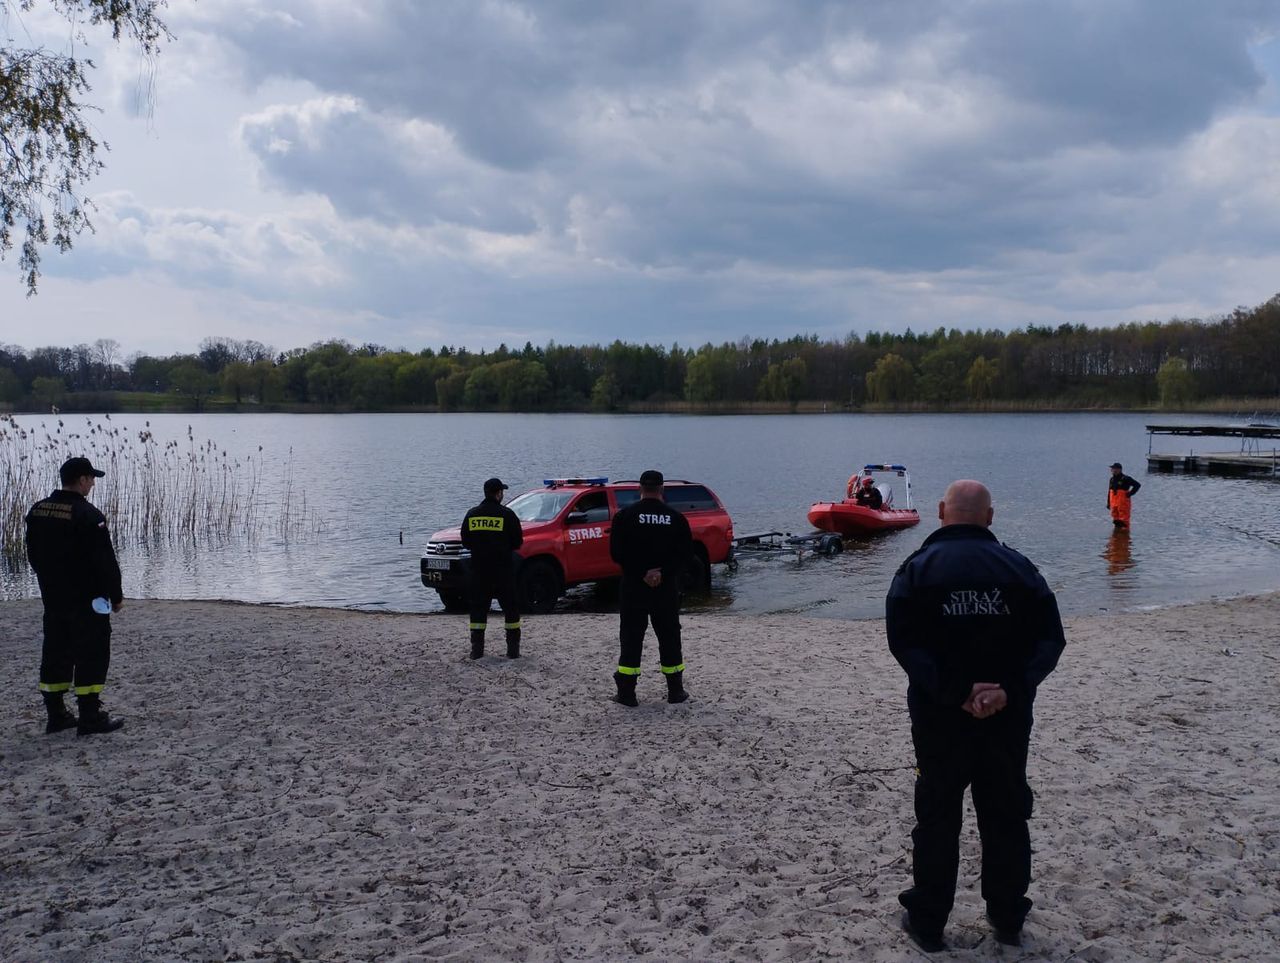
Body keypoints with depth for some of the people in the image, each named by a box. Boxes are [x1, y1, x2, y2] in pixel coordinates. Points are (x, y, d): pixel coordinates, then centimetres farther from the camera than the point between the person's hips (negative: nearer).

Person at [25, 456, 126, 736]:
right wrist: (116, 595, -8)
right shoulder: (88, 515, -18)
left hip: (52, 598, 8)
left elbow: (33, 555, 16)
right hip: (87, 600, -8)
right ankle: (90, 717, -2)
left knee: (55, 653, 14)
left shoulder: (37, 511, 7)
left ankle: (55, 714, 19)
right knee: (92, 653, -2)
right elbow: (104, 561, -17)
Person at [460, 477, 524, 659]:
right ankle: (513, 649, 4)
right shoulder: (507, 514, -8)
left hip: (479, 569, 3)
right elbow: (517, 542, -5)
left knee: (478, 607, 8)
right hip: (503, 569, -3)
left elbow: (465, 542, 8)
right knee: (510, 607, 5)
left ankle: (477, 649, 4)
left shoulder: (472, 514, 3)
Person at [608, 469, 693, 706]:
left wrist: (641, 573, -9)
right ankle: (676, 691, 16)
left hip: (633, 588, -1)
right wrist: (663, 573, -9)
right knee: (669, 637, 12)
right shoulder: (676, 518, 0)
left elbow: (616, 553, -9)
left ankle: (626, 693, 3)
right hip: (667, 588, 2)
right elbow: (685, 554, -4)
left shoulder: (625, 516, -5)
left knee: (631, 638, 4)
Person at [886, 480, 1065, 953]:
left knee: (937, 817, 9)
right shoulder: (1019, 568, 1)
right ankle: (1008, 919, 27)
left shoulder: (918, 568, -6)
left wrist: (955, 693, -20)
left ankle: (927, 922, 17)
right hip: (1009, 715, 2)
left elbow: (904, 643, -17)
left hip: (939, 716, -2)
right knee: (1006, 816, 15)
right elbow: (1050, 638, -7)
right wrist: (1011, 689, -17)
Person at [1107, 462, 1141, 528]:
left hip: (1123, 503, -7)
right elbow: (1109, 492, 20)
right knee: (1115, 517, 13)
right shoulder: (1112, 479, 14)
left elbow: (1137, 485, -8)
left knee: (1123, 518, -5)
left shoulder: (1125, 479, -8)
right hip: (1114, 503, 7)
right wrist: (1108, 503, 17)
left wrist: (1130, 493, -11)